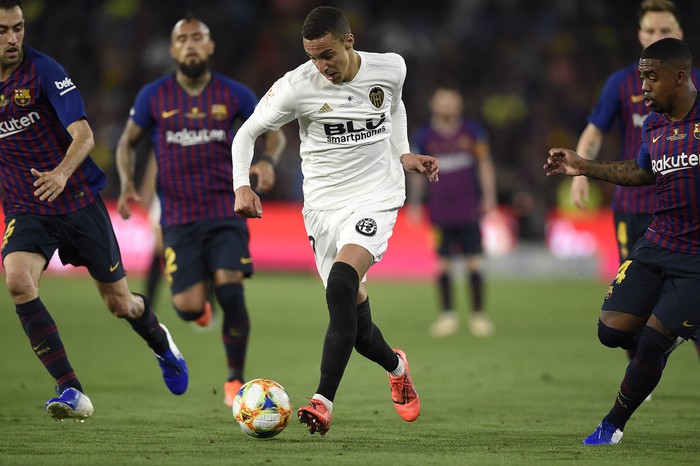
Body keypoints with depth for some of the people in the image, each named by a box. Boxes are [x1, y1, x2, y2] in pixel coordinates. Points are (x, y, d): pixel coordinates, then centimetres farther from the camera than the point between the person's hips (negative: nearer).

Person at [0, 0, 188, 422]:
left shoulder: (43, 70, -14)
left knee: (120, 303, 9)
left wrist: (61, 173, -41)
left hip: (77, 199, -2)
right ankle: (72, 393, -24)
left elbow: (83, 135, -23)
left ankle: (161, 343, 47)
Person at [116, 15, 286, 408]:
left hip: (226, 215, 0)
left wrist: (269, 161, -10)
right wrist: (127, 185, -4)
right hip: (178, 220, 0)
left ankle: (236, 381, 0)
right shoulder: (154, 96, 1)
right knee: (190, 308, -13)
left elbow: (274, 131, 12)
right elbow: (128, 143, 14)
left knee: (230, 292, -18)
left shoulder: (233, 94, 1)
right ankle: (199, 305, 28)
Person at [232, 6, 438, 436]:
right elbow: (247, 133, 0)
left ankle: (323, 401, -28)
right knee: (353, 313, 4)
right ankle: (397, 367, 40)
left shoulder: (391, 69, -3)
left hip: (377, 196, -2)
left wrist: (402, 154, 8)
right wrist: (242, 185, -15)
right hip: (324, 204, 2)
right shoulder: (297, 86, -10)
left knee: (341, 286, -27)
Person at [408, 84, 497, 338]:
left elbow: (485, 164, 8)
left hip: (469, 208, 0)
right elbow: (417, 171, 10)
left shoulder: (473, 132, 2)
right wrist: (414, 204, 7)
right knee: (442, 262, 0)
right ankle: (447, 314, 11)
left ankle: (478, 314, 4)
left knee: (474, 260, -4)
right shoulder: (424, 136, 2)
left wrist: (488, 196, 1)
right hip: (440, 210, 0)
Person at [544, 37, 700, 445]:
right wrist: (586, 167, 19)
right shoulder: (654, 125, 7)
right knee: (612, 330, -1)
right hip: (655, 246, 7)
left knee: (651, 343, -7)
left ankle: (614, 425, 12)